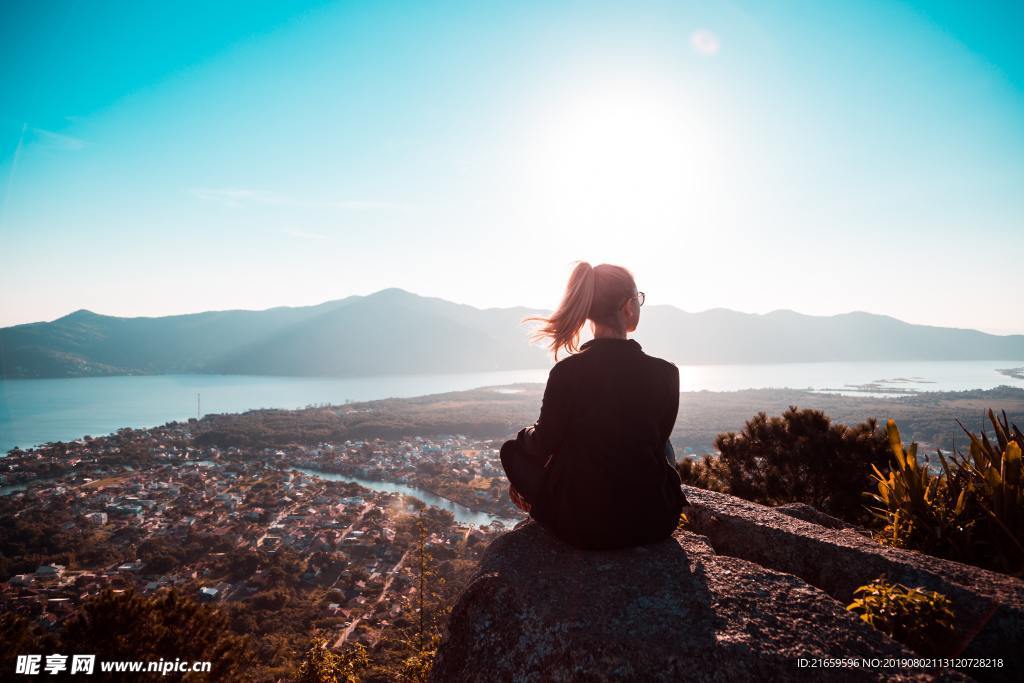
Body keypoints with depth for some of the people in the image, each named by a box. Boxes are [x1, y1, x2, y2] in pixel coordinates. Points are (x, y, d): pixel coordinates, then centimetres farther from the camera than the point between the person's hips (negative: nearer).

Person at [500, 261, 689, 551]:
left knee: (514, 448, 21)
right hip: (653, 522, 3)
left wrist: (524, 434, 21)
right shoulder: (665, 373, -12)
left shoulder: (566, 371, -17)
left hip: (580, 526, -2)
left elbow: (544, 443, -3)